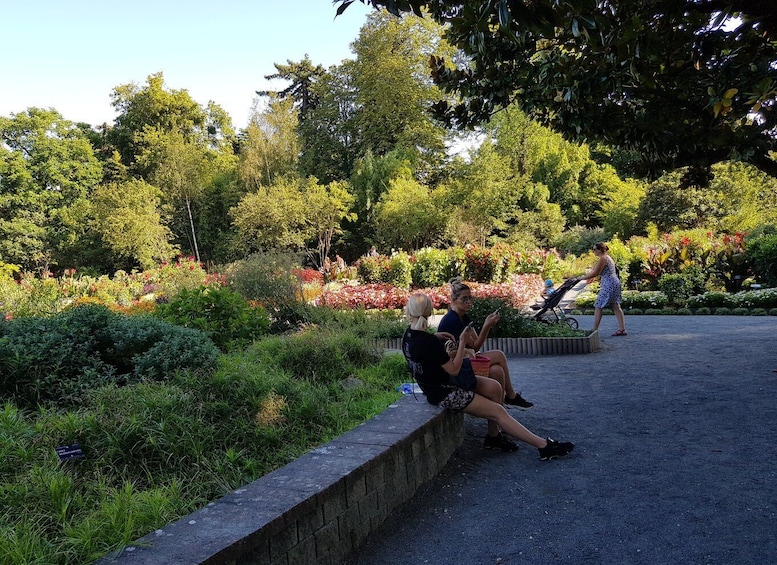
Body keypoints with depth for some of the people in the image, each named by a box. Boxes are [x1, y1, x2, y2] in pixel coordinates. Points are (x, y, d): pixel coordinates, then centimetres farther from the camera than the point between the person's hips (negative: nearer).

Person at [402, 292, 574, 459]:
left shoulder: (408, 334, -4)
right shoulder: (429, 342, -30)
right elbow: (454, 370, -20)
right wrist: (462, 343, -17)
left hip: (433, 382, 9)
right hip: (442, 393, -9)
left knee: (494, 387, 5)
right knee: (497, 411, -5)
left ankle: (493, 436, 14)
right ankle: (544, 446, 1)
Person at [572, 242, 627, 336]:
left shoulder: (603, 258, -13)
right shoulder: (607, 257, 18)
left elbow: (594, 274, -17)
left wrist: (579, 278, -14)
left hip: (609, 285, -10)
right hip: (615, 283, 10)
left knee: (598, 306, -5)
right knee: (616, 307, 10)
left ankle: (595, 330, -3)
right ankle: (622, 329, 9)